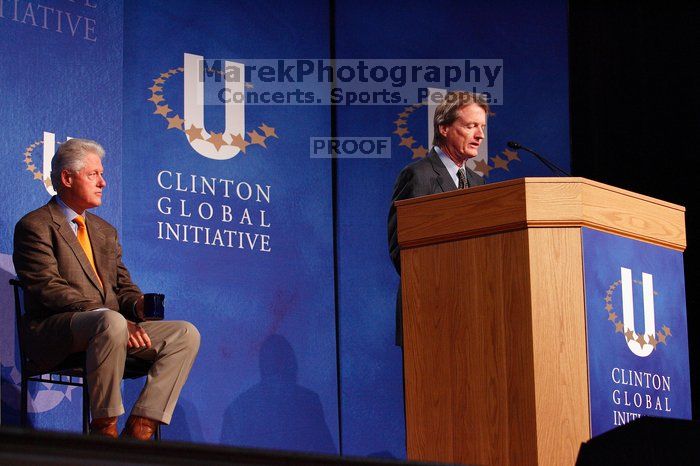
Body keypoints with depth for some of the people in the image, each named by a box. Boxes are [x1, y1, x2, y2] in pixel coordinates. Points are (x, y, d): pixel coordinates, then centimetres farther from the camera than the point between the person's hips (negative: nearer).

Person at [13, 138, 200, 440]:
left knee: (185, 334, -11)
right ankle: (104, 429, -26)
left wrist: (139, 305, -4)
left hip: (115, 326, 8)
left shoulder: (105, 231, 25)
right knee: (110, 322, -39)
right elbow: (49, 290, -13)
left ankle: (139, 432, -19)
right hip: (54, 333, -8)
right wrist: (109, 316, -24)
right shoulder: (35, 226, -1)